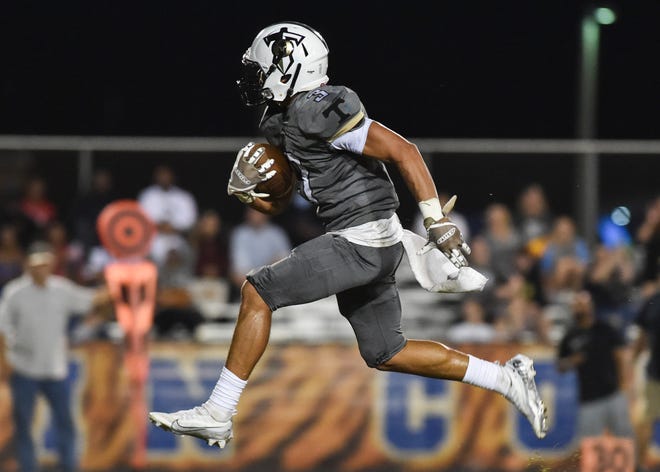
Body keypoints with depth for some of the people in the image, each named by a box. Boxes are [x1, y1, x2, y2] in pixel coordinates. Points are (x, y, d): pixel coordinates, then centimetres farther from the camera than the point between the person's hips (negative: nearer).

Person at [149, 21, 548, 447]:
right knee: (385, 354, 17)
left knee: (258, 292, -10)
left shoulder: (317, 113, -17)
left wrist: (438, 222, -23)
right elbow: (277, 204, 23)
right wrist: (245, 187, 0)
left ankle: (217, 415, -7)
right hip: (362, 242, 10)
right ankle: (506, 379, 21)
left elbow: (402, 151, -20)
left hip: (362, 242, -10)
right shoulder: (285, 123, 13)